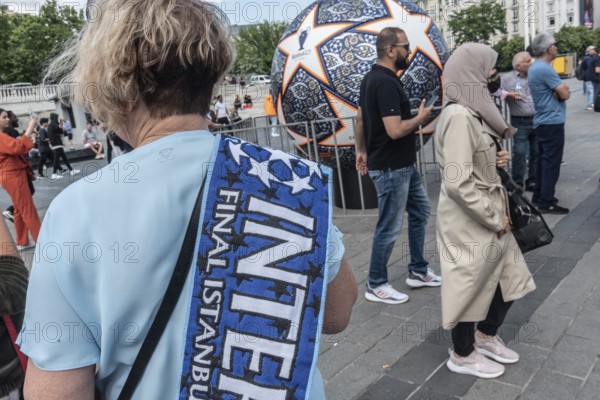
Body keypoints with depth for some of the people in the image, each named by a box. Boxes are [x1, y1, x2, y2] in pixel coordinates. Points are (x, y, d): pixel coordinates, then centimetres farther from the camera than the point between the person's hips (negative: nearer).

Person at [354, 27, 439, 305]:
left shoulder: (373, 77, 9)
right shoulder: (386, 83, -23)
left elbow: (361, 118, 16)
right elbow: (395, 130, -28)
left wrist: (361, 150, 23)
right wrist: (421, 117, -11)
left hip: (403, 165, 10)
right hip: (390, 168, -10)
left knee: (420, 211, 19)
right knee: (389, 227, 1)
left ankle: (418, 271, 30)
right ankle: (376, 285, 16)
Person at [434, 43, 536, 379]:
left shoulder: (474, 111, 9)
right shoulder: (459, 116, -23)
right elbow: (457, 182, -28)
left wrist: (497, 160, 3)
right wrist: (495, 219, -17)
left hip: (490, 218, 9)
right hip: (471, 223, -9)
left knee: (510, 280, 20)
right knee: (471, 286, 9)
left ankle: (486, 337, 42)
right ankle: (462, 356, 32)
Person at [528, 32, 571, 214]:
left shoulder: (534, 68, 13)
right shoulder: (544, 69, -19)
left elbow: (560, 90, 13)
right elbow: (565, 94, -18)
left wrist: (560, 89, -8)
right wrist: (564, 90, 3)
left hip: (542, 121, 10)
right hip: (552, 122, -10)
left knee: (543, 161, 15)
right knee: (552, 163, -6)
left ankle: (539, 196, 22)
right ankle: (547, 202, -3)